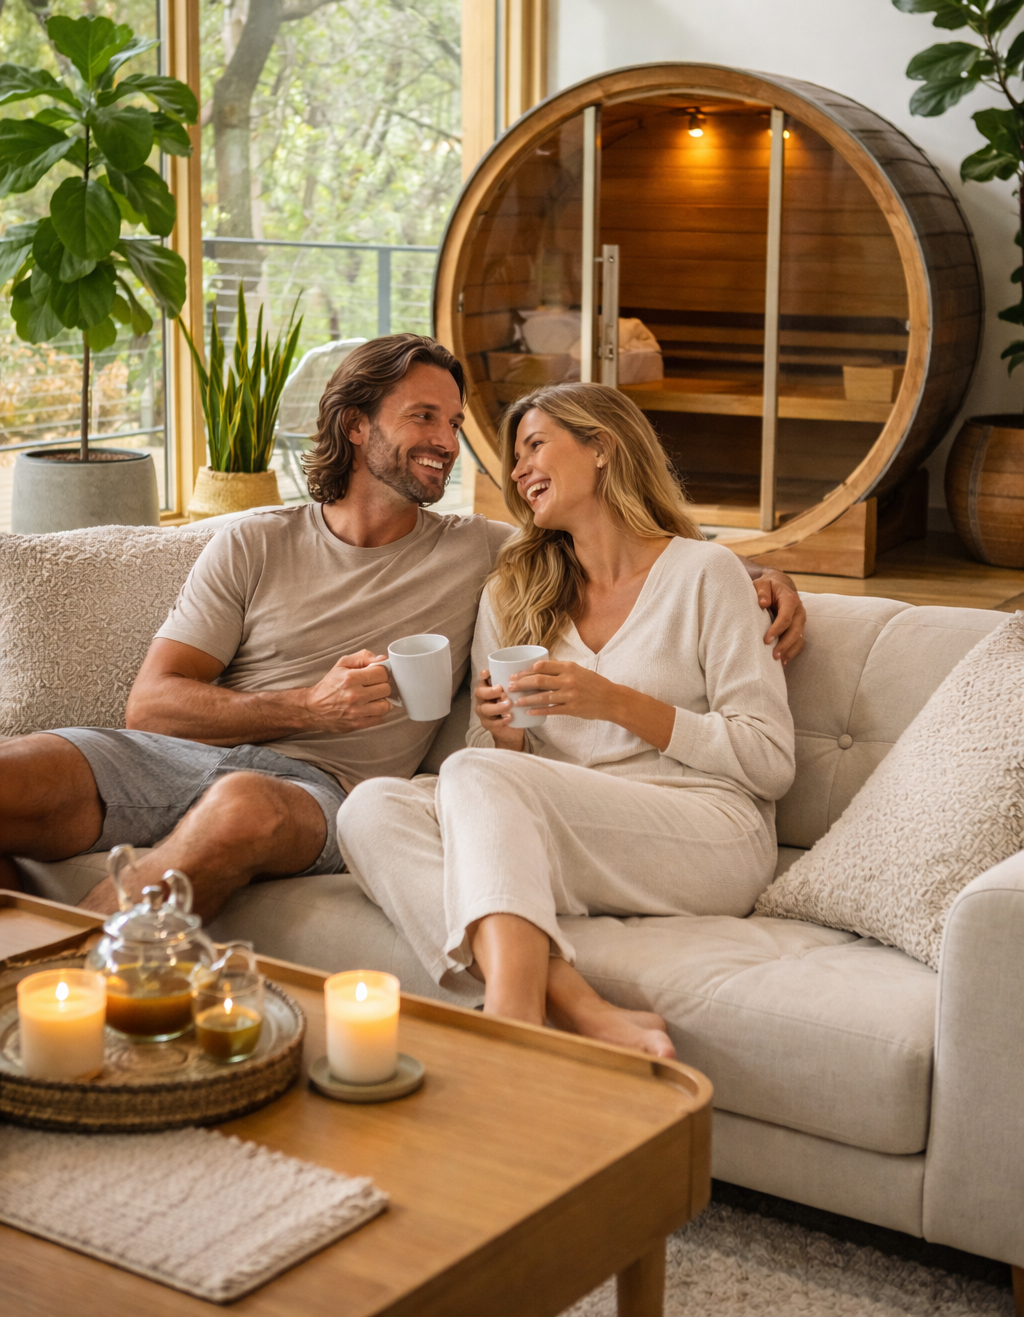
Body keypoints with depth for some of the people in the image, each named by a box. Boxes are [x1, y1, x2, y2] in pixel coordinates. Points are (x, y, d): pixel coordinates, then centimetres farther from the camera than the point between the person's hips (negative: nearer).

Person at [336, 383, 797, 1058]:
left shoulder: (704, 572, 5)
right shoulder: (513, 592, 20)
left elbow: (771, 762, -1)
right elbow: (495, 755, 19)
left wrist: (616, 703, -10)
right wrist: (504, 735, -4)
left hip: (711, 837, -5)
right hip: (562, 843, 5)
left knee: (473, 776, -28)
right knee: (372, 807, -23)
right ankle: (587, 1012, -40)